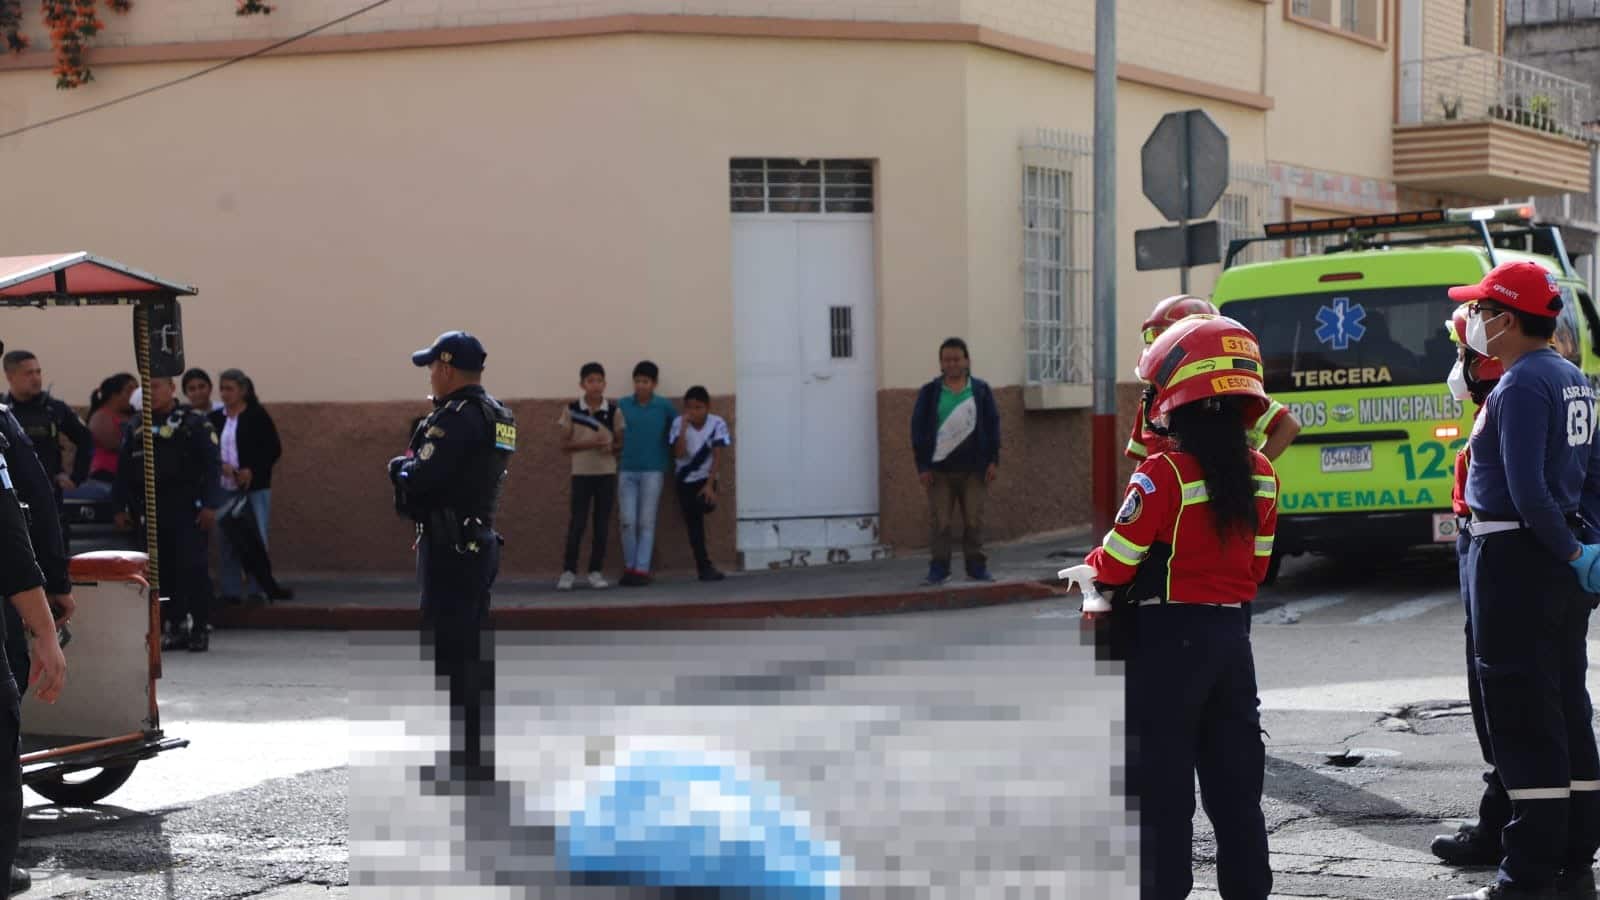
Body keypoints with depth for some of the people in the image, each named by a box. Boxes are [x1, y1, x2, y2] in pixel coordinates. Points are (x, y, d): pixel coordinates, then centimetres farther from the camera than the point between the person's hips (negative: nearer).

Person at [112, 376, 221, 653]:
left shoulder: (194, 423, -1)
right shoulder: (135, 426, 14)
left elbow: (212, 466, -5)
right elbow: (124, 470, 16)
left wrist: (209, 505, -12)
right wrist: (121, 507, 10)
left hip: (186, 510, -5)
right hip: (150, 512, 5)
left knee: (192, 568, -6)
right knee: (162, 570, 5)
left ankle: (200, 629, 0)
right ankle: (171, 627, 12)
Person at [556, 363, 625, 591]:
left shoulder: (614, 411, 2)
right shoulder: (571, 410, -2)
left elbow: (621, 443, 7)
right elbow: (564, 445, -1)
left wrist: (611, 448, -16)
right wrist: (587, 444, -17)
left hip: (607, 473, 1)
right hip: (581, 473, -1)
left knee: (602, 523, 2)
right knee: (577, 523, -4)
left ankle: (596, 572, 10)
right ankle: (568, 571, 3)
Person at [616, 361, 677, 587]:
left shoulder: (665, 406, -1)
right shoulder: (623, 405, 3)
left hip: (653, 470, -1)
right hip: (627, 471, 2)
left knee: (646, 523, -1)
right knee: (628, 521, -1)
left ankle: (642, 570, 0)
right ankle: (629, 566, 11)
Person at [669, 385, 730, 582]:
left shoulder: (717, 423, -15)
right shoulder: (679, 423, -14)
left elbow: (716, 456, -14)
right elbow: (679, 454, -22)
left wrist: (710, 485, -20)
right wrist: (685, 426, -29)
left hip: (705, 477, 0)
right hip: (685, 479, 0)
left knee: (706, 505, -24)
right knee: (693, 522, -5)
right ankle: (704, 566, 0)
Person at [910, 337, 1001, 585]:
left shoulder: (981, 390, 7)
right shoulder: (929, 392, 4)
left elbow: (992, 425, 7)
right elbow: (918, 429, 2)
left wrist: (993, 461, 0)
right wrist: (922, 466, -4)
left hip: (973, 468, 1)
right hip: (939, 469, -1)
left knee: (974, 520, 2)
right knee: (939, 521, -2)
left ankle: (976, 567, 11)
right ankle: (938, 569, 4)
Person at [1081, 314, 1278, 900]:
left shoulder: (1165, 473, -16)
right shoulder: (1260, 476, 4)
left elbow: (1118, 561, -12)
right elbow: (1256, 566, 10)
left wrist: (1090, 572, 8)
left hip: (1167, 637, -6)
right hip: (1231, 632, 6)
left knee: (1162, 782, 1)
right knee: (1234, 781, 14)